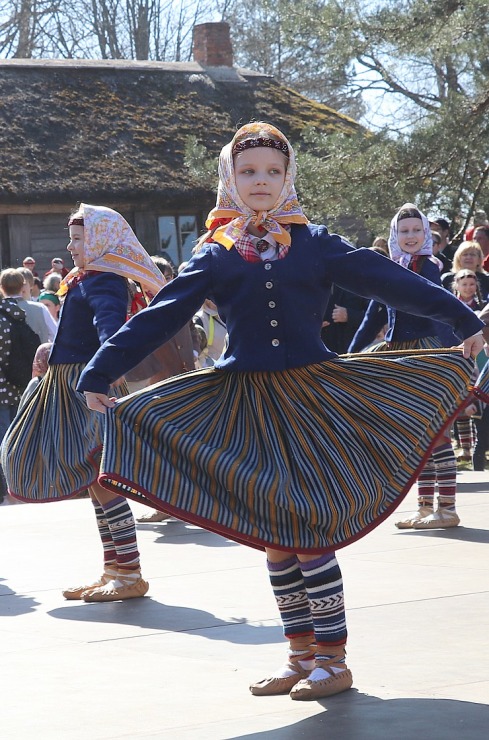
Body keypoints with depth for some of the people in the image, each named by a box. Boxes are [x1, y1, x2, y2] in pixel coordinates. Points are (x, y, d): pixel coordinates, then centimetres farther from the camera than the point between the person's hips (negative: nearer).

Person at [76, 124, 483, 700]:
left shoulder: (313, 244, 5)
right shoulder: (215, 254, 7)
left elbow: (388, 281, 1)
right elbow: (159, 317, 3)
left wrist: (464, 320, -3)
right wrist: (99, 375, -3)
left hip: (312, 395, -2)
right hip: (244, 407, 2)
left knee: (310, 530, -8)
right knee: (272, 537, 5)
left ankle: (332, 658, 2)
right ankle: (301, 654, 17)